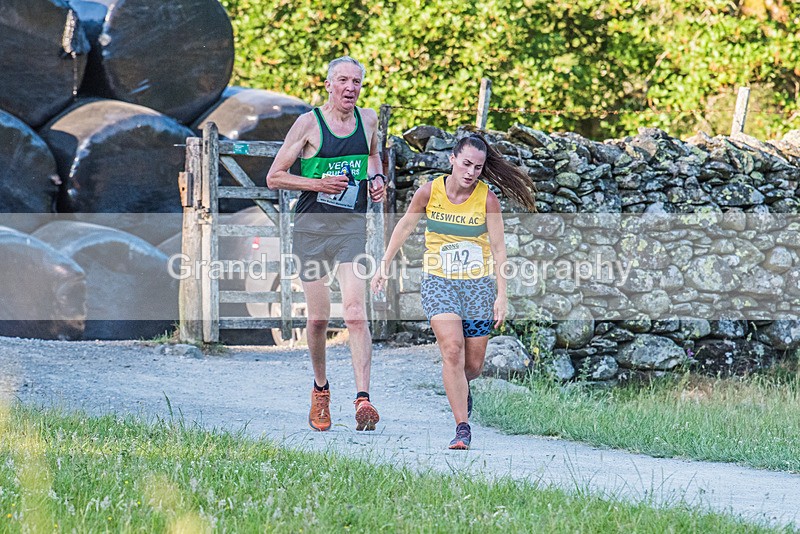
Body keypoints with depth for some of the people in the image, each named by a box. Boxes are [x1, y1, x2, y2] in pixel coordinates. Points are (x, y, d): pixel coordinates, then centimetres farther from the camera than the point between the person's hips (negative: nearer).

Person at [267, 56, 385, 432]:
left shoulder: (368, 119, 7)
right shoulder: (309, 123, -5)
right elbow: (274, 177, -3)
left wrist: (376, 178, 9)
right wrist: (319, 183, -16)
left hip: (352, 228, 2)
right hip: (312, 229, -2)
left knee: (355, 314, -14)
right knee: (318, 319, 4)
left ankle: (363, 399, -21)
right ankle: (320, 391, 28)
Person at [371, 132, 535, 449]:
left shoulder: (487, 199, -10)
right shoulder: (430, 192, -8)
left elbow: (498, 249, -6)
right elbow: (405, 227, 9)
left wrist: (501, 295, -9)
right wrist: (385, 265, 12)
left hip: (478, 284, 1)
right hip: (439, 281, -1)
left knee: (473, 364, 5)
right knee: (452, 350, -19)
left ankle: (460, 387, 43)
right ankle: (462, 428, -16)